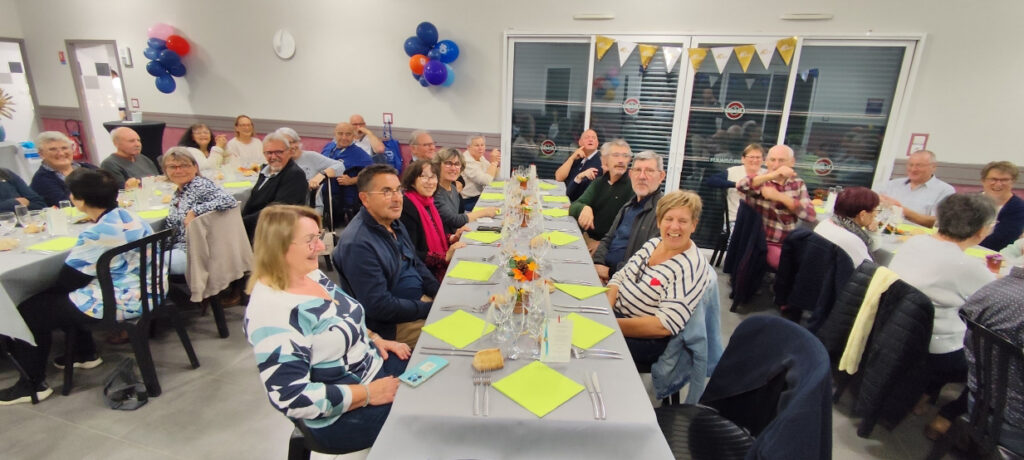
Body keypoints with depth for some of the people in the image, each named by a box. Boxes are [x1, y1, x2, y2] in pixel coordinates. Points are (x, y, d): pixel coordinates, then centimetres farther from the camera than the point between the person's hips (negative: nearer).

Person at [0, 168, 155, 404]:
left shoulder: (96, 235, -23)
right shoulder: (130, 217, 3)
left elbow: (66, 282, -12)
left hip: (122, 303, -9)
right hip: (147, 294, 9)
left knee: (28, 311, 7)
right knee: (62, 297, 29)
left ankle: (34, 383, 18)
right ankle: (86, 354, 39)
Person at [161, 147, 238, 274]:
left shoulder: (200, 185, -11)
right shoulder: (178, 194, 16)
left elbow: (230, 201, -29)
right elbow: (171, 230, 20)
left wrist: (194, 211, -23)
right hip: (179, 248, 9)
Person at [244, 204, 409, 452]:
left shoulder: (311, 274, -2)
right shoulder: (272, 312, -29)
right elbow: (293, 398, -29)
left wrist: (375, 339, -1)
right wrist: (369, 393, -25)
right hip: (346, 415, -8)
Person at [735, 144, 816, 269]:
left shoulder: (798, 184, 9)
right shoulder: (760, 181, -3)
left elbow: (810, 215, -6)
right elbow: (741, 186, -28)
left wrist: (780, 197, -15)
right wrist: (773, 175, -37)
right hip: (764, 244, -5)